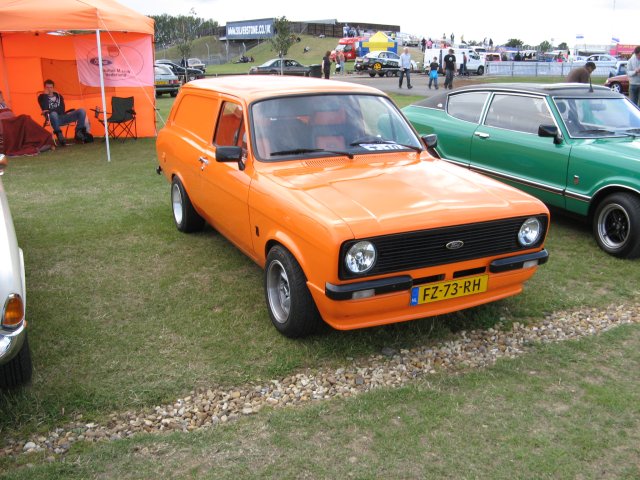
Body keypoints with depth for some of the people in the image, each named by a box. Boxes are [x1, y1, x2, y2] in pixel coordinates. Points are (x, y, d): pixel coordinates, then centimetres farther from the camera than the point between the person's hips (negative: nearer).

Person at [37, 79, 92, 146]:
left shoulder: (58, 96, 19)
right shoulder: (42, 97, 9)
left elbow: (62, 110, 6)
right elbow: (45, 109, -12)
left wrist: (50, 110, -6)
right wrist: (46, 95, -7)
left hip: (62, 117, 4)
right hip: (54, 119, -4)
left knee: (81, 111, -14)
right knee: (53, 114, -43)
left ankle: (78, 132, -15)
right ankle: (59, 134, -30)